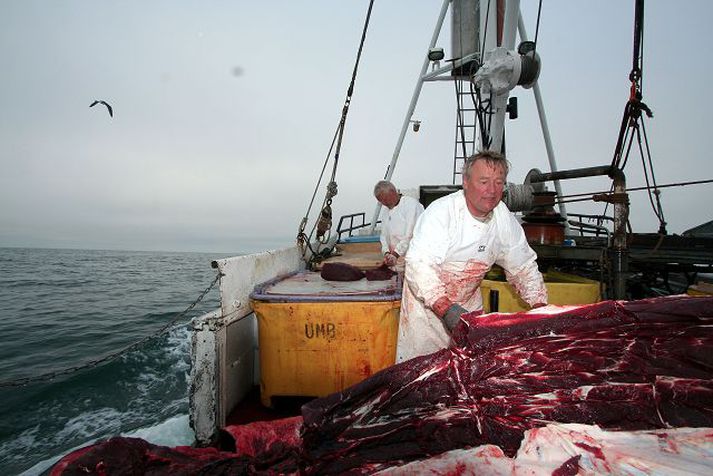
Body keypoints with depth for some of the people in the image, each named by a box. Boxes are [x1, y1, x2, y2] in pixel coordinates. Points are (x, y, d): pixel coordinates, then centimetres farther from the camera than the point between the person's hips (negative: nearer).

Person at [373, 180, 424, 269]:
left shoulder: (411, 203, -6)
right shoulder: (388, 210, 19)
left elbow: (410, 234, -15)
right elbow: (384, 235, 15)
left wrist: (395, 254, -18)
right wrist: (386, 252, -4)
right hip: (396, 259, 6)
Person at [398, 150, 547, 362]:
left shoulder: (504, 218, -6)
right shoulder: (441, 211, -24)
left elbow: (524, 266, 5)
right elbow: (419, 265, -33)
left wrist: (541, 306, -5)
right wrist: (446, 309, -42)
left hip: (469, 302, 5)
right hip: (426, 302, -5)